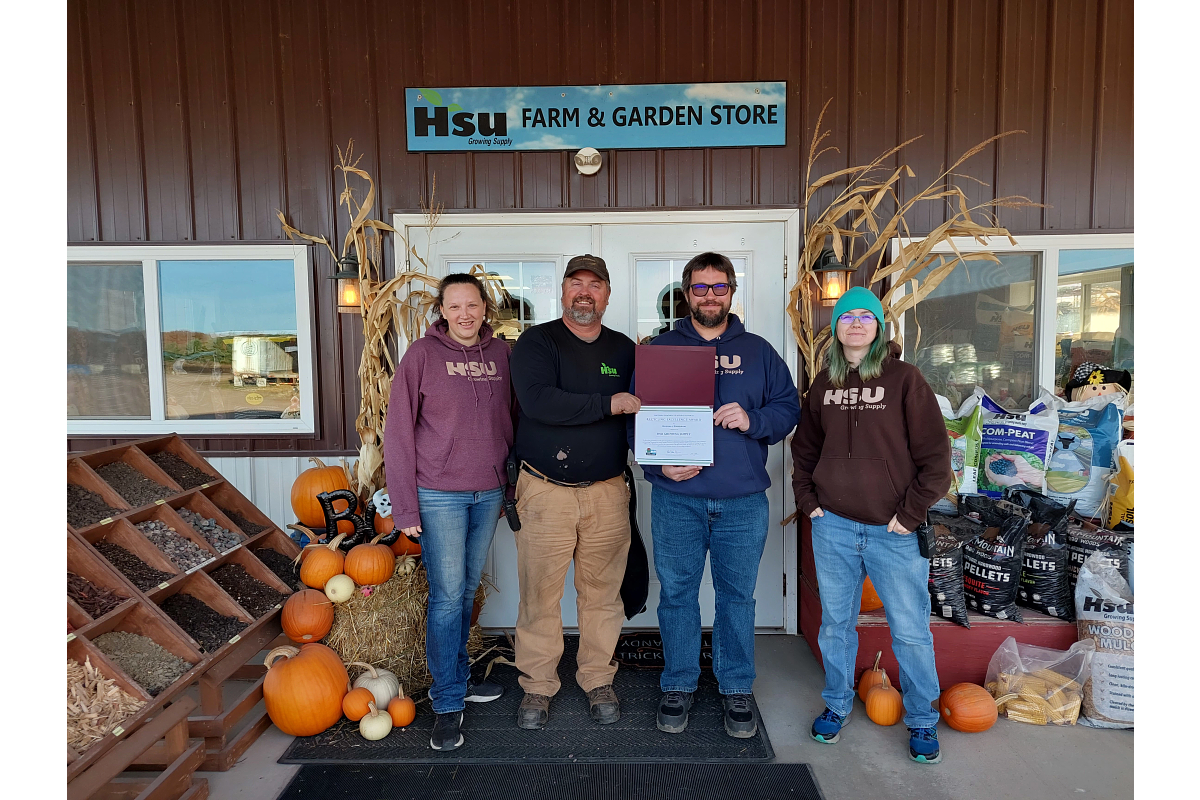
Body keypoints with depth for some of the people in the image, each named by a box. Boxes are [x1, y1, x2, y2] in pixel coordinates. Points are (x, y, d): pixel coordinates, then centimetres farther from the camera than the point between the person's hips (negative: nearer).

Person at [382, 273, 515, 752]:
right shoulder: (423, 354, -6)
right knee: (447, 595, -1)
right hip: (439, 494, -4)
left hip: (489, 492, 4)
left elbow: (513, 419, 12)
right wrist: (405, 507, -11)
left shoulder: (500, 353, 6)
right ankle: (447, 703, 13)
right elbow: (398, 433, -7)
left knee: (467, 590, 15)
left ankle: (457, 677, 32)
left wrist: (510, 485, 8)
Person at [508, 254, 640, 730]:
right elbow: (537, 401, -20)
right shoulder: (536, 342, -2)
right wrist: (610, 404, -19)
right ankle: (537, 686, 24)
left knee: (602, 592, 11)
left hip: (608, 492, 3)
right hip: (545, 491, -3)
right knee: (539, 593, 5)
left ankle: (598, 681, 30)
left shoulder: (624, 349, 11)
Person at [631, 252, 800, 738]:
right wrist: (658, 462, -12)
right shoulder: (659, 349, 6)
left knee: (737, 595, 11)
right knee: (676, 593, 8)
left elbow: (788, 407, 8)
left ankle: (736, 688, 28)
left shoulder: (758, 351, 10)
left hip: (743, 501, 1)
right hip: (677, 498, 0)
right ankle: (678, 684, 26)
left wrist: (752, 420, -12)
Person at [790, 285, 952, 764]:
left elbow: (935, 454, -6)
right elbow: (804, 448, 17)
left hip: (894, 530, -3)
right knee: (835, 623, 14)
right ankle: (837, 705, 34)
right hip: (833, 527, 3)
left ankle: (921, 720, 27)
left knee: (911, 630, 6)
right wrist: (807, 500, 6)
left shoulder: (904, 379, -5)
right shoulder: (823, 384, 7)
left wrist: (911, 514, -8)